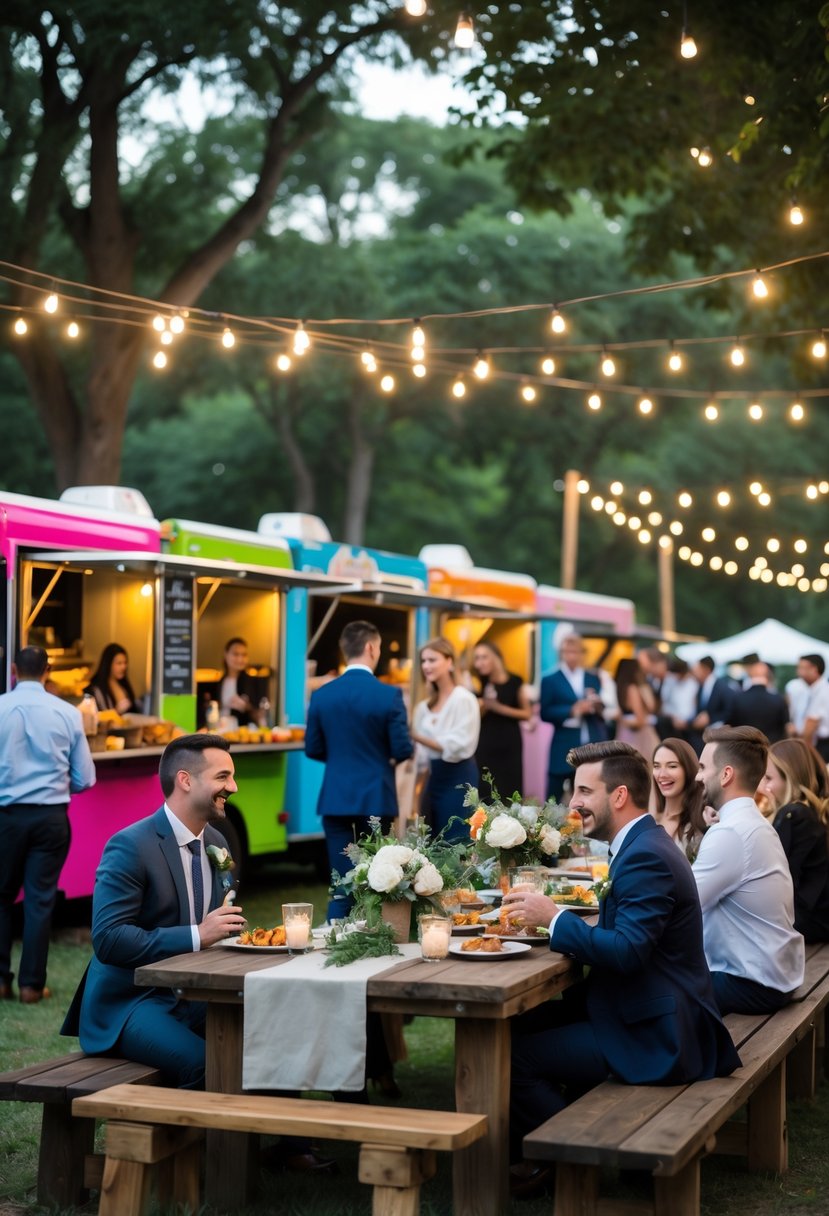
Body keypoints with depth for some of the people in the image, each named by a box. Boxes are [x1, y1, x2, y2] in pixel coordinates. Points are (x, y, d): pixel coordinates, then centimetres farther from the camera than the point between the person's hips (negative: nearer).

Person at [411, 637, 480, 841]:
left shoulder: (464, 700, -10)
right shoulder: (426, 705, 12)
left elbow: (458, 747, -18)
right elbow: (423, 754, 14)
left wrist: (416, 736, -23)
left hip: (458, 779, -7)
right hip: (434, 778, 7)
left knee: (455, 842, -8)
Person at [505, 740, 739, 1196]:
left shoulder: (646, 856, -20)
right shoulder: (642, 844, 12)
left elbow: (626, 952, -29)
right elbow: (620, 935, 13)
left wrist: (554, 916, -19)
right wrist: (550, 918, 1)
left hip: (655, 1038, -10)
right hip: (662, 1018, 10)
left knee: (510, 1056, -12)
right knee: (525, 1022, 11)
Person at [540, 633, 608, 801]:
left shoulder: (593, 679, 14)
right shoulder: (550, 681, 1)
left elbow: (602, 711, 15)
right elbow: (545, 713, -8)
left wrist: (598, 707, -7)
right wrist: (572, 711, -18)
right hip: (564, 749, -3)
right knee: (554, 796, 0)